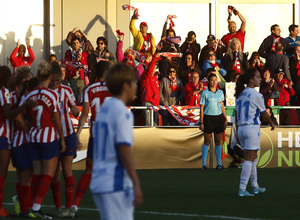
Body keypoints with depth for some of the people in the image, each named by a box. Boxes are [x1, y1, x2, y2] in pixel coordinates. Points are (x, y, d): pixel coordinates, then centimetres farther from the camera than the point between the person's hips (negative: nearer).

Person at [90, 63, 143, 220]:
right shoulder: (122, 112, -13)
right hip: (116, 184, -9)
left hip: (98, 182, 9)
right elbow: (124, 150, -19)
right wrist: (136, 184, -18)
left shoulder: (104, 108, 14)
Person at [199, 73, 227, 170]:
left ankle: (219, 164, 10)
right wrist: (201, 123, -6)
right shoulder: (205, 93, -2)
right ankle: (204, 164, 7)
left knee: (218, 141, 5)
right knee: (207, 142, 0)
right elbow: (201, 108, -2)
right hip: (208, 118, -4)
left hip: (219, 118, 4)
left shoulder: (220, 92, 10)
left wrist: (225, 119, 13)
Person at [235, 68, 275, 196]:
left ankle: (255, 187, 24)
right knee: (249, 159, -6)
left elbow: (236, 115, 13)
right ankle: (242, 189, -11)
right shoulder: (256, 95, -11)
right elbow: (264, 114, -1)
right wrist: (271, 124, 17)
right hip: (252, 128, -8)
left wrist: (238, 132, 19)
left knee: (253, 158, 17)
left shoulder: (240, 94, 10)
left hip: (241, 128, 8)